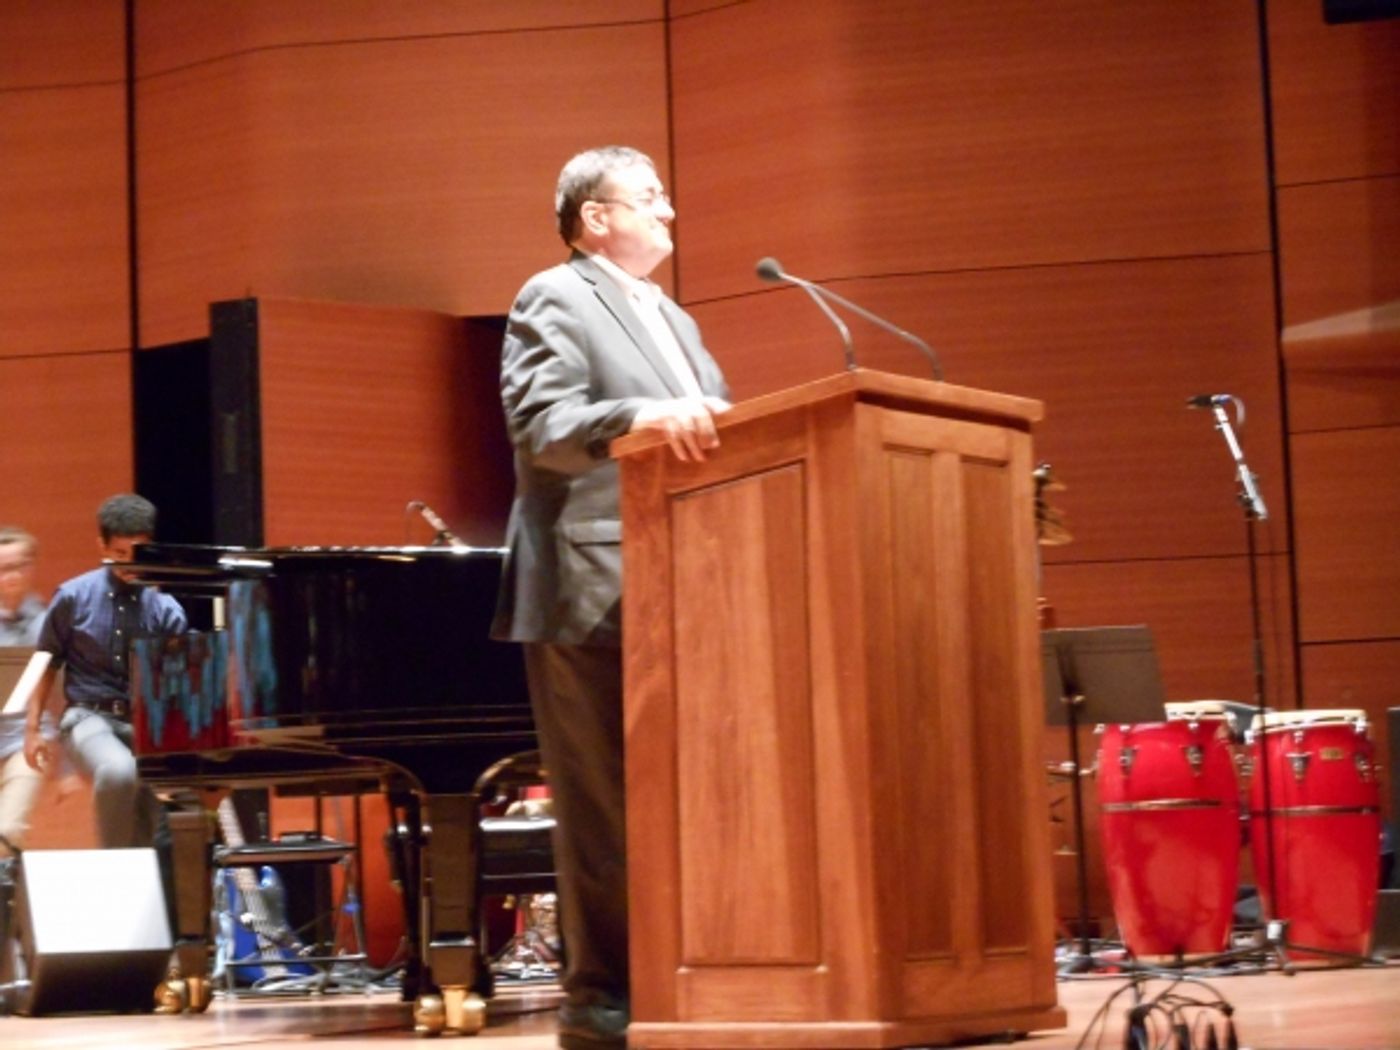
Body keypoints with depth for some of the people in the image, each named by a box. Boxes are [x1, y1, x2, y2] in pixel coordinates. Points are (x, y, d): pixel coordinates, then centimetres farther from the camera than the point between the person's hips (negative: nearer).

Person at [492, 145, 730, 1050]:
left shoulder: (673, 320, 25)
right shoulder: (555, 299, -2)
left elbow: (715, 427, 22)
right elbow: (539, 425, -15)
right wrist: (641, 417, -30)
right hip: (598, 590, -8)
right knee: (605, 800, -6)